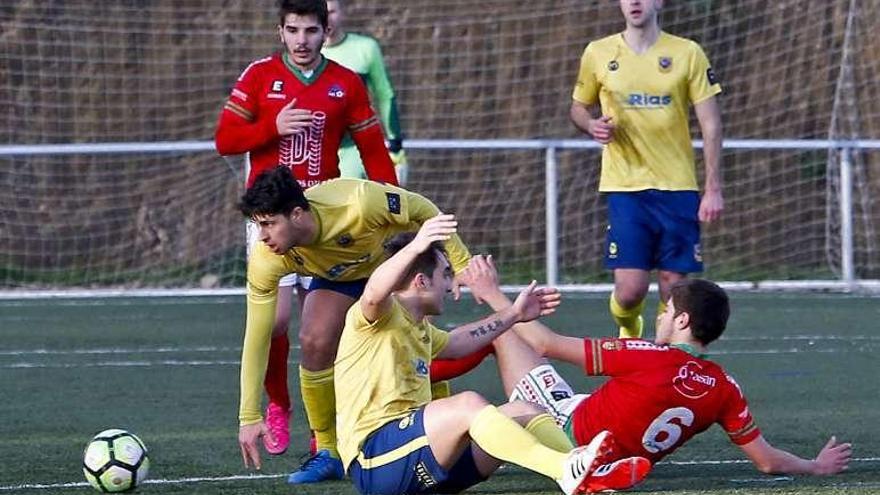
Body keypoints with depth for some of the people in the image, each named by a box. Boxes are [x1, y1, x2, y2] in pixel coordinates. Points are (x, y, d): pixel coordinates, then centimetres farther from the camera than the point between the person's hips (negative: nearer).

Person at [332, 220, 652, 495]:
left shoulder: (419, 328, 25)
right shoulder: (380, 317, -6)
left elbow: (456, 342, 47)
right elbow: (373, 294, -32)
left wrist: (513, 314, 49)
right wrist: (416, 246, -47)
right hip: (374, 460, -10)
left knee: (521, 412, 1)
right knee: (468, 403, -32)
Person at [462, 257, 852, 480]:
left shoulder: (645, 357, -25)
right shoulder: (724, 389, -13)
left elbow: (548, 344, -18)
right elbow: (768, 461, -9)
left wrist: (494, 297, -7)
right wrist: (817, 467, 9)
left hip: (567, 429, -6)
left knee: (501, 329, 0)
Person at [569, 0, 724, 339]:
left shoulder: (687, 54, 1)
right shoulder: (598, 54, 4)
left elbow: (711, 125, 1)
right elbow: (579, 108, 17)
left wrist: (713, 189, -5)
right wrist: (592, 125, -8)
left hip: (677, 186, 0)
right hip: (625, 187, 0)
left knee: (674, 285, -1)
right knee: (631, 288, -8)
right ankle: (628, 329, 27)